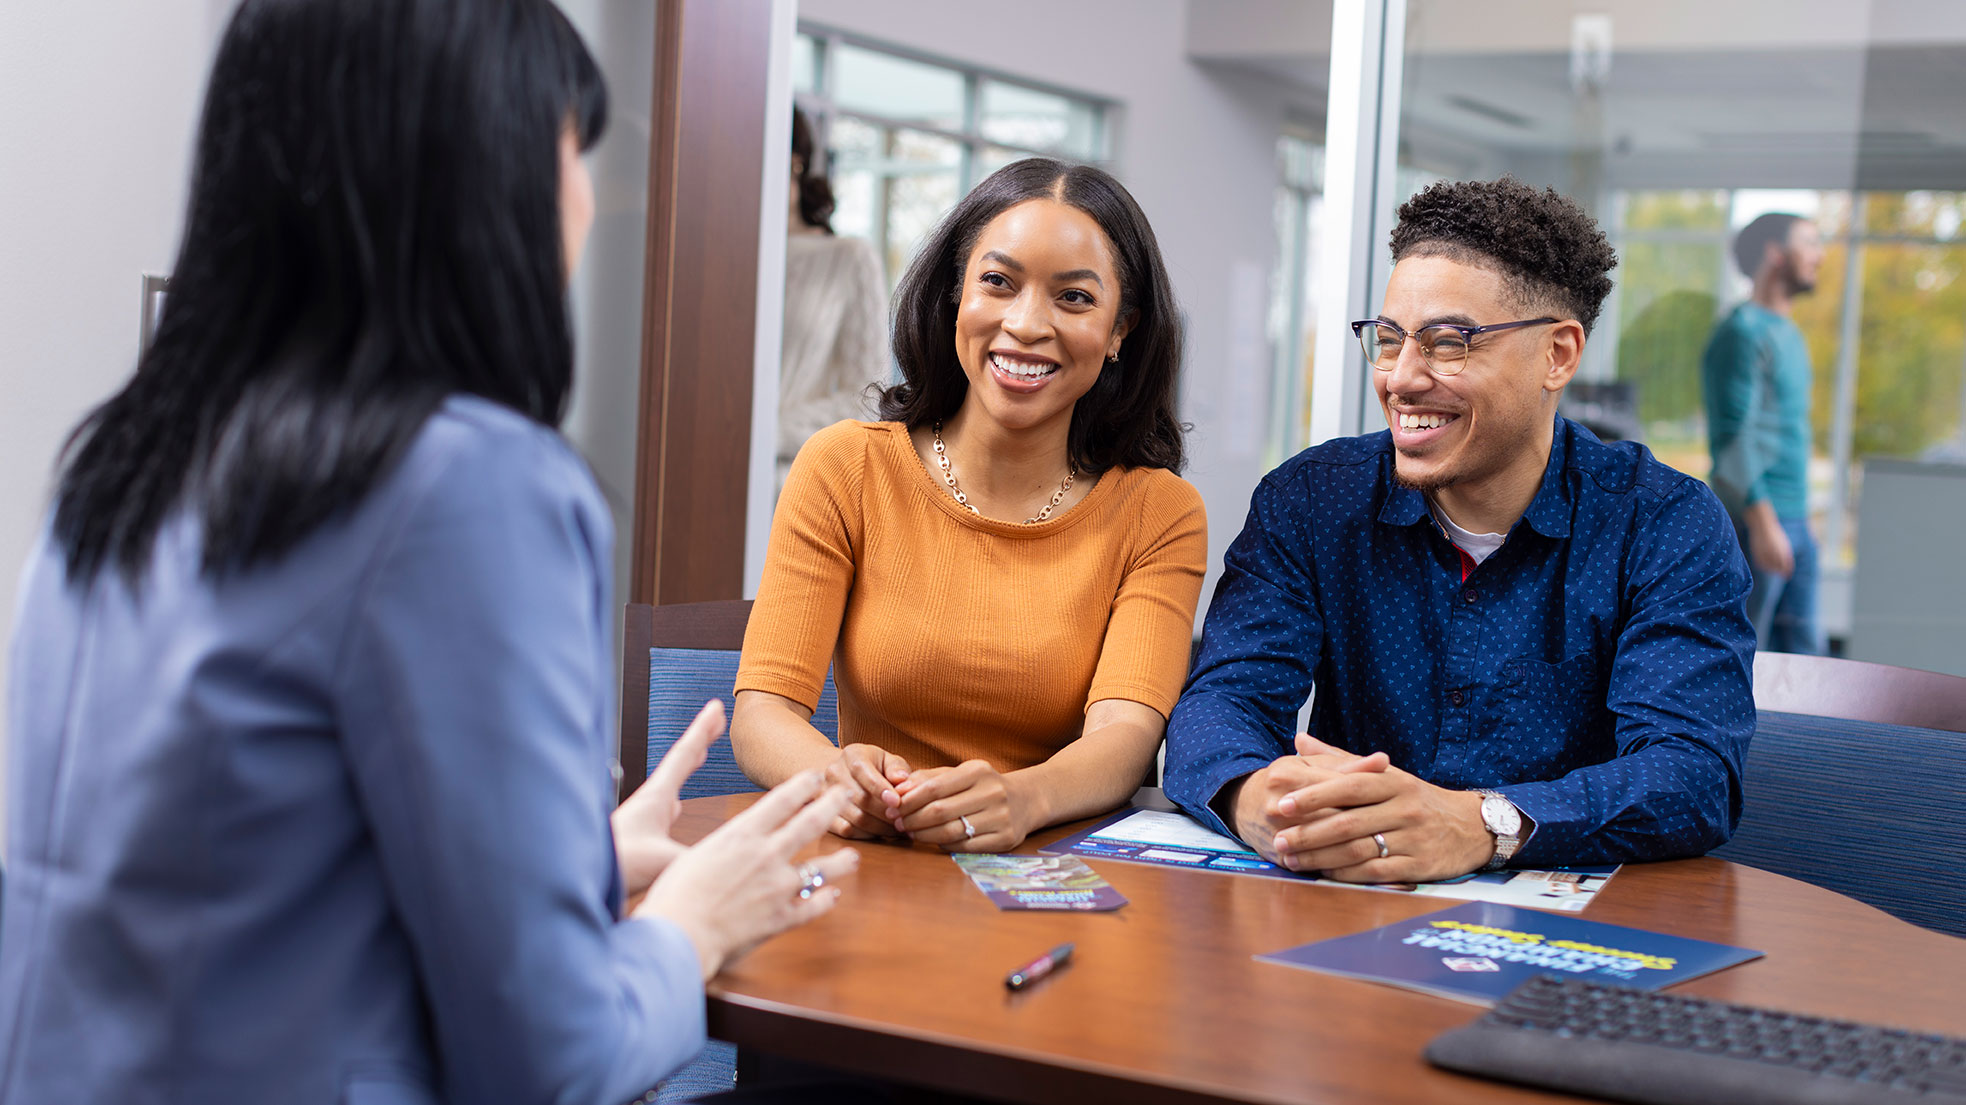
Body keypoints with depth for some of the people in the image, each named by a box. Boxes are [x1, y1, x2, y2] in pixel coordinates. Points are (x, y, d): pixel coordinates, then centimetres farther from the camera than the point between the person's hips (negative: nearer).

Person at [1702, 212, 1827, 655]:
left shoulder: (1788, 334, 19)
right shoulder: (1742, 331, -11)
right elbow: (1733, 435, -19)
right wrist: (1762, 522, -25)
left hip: (1794, 522, 10)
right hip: (1755, 520, -10)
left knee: (1802, 650, 8)